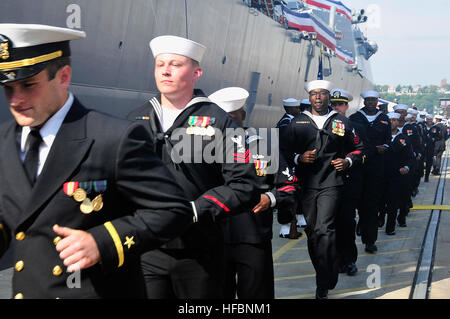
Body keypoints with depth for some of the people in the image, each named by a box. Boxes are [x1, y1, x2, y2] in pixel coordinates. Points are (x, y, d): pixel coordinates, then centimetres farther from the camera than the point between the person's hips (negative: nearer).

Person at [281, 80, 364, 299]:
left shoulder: (341, 122, 10)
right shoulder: (297, 122, 11)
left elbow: (358, 148, 18)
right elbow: (285, 150, 12)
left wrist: (348, 161, -1)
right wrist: (299, 158, -8)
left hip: (331, 183, -3)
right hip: (307, 184, 3)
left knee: (324, 230, -17)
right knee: (312, 232, 7)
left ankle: (323, 287, -10)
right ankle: (326, 275, 26)